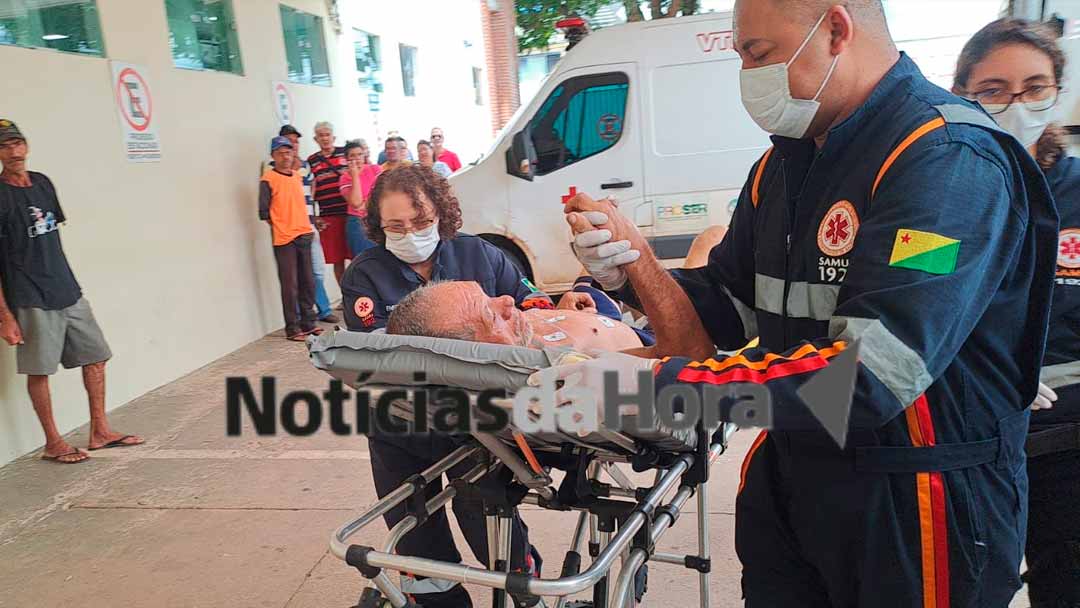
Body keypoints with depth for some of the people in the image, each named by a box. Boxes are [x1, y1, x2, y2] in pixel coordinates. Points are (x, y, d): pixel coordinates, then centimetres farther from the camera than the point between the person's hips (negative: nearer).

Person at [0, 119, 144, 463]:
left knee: (95, 356, 9)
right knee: (38, 370, 2)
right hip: (32, 302, -7)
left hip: (69, 293, 7)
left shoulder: (42, 183, 9)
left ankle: (99, 431, 20)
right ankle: (53, 444, 15)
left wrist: (63, 281, 17)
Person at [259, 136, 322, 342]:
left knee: (308, 282, 11)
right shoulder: (268, 179, -7)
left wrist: (305, 224, 14)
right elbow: (264, 211, -8)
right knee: (290, 285, -3)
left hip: (304, 235, 6)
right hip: (284, 239, -6)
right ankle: (292, 329, 5)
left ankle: (308, 323, 22)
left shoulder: (298, 177, 13)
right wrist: (278, 226, -2)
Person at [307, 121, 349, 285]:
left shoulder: (345, 152, 6)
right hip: (328, 216, 1)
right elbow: (310, 190, 13)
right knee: (337, 260, 6)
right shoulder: (311, 160, 9)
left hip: (351, 212, -1)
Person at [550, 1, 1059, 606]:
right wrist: (633, 267, -12)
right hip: (788, 482, 7)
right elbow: (728, 313, 7)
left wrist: (658, 382, -32)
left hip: (920, 507, -6)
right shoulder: (784, 162, 5)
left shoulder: (950, 157, -20)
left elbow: (873, 373, -31)